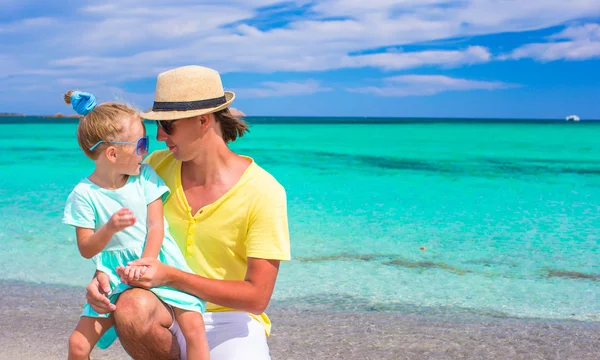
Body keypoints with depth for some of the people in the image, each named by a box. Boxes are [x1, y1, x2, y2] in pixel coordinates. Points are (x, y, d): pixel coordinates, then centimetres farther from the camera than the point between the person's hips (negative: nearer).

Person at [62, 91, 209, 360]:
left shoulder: (145, 176, -2)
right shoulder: (84, 194, -8)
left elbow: (156, 227, -5)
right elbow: (86, 249, -7)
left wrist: (145, 263, -22)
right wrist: (110, 228, -27)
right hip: (115, 276, -1)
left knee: (194, 326, -16)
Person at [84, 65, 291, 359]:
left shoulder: (263, 192, -15)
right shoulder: (156, 166, -2)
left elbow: (257, 297, -16)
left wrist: (170, 276, -22)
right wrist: (103, 273, -14)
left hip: (229, 317, -3)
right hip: (168, 309, 3)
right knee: (130, 306, -32)